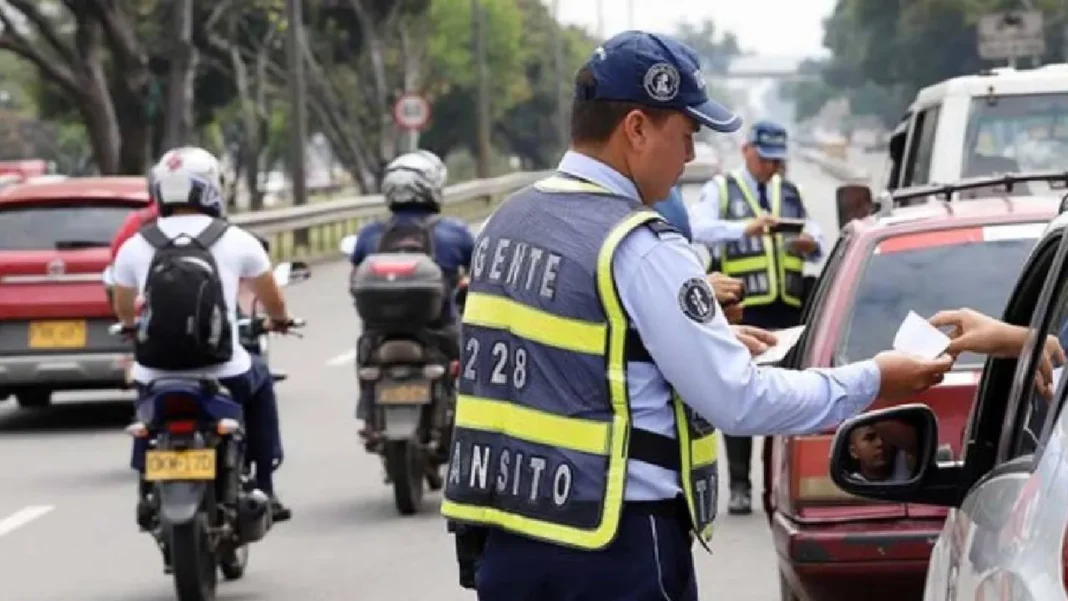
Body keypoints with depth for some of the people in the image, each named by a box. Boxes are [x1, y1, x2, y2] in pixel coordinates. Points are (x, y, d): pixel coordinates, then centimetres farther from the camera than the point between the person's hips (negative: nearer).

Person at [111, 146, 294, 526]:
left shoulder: (134, 246, 3)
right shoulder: (235, 241, -1)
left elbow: (124, 311, 20)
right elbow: (273, 301, 13)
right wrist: (278, 319, 37)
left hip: (156, 375, 1)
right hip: (223, 375, -1)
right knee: (259, 381, 30)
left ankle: (148, 491, 25)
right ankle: (264, 490, 26)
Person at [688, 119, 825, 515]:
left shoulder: (790, 193, 20)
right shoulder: (721, 190, 6)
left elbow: (818, 242, 18)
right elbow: (698, 229, -13)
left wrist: (811, 244, -7)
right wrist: (744, 229, -28)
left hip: (788, 312, 4)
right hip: (742, 313, -4)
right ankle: (739, 486, 2)